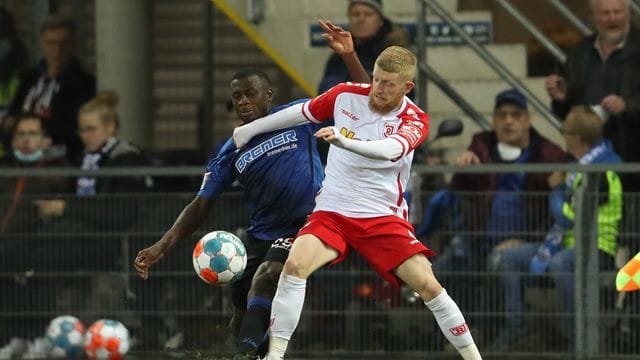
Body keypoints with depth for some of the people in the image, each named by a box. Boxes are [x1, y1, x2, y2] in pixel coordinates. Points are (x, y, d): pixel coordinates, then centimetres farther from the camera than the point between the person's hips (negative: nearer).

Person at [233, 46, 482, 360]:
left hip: (384, 217, -1)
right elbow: (302, 112, 16)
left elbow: (391, 149, -34)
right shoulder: (346, 95, -3)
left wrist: (345, 141, -51)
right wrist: (250, 129, 27)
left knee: (427, 285, -14)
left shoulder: (414, 120, -11)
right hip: (332, 213, 1)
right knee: (295, 265, -26)